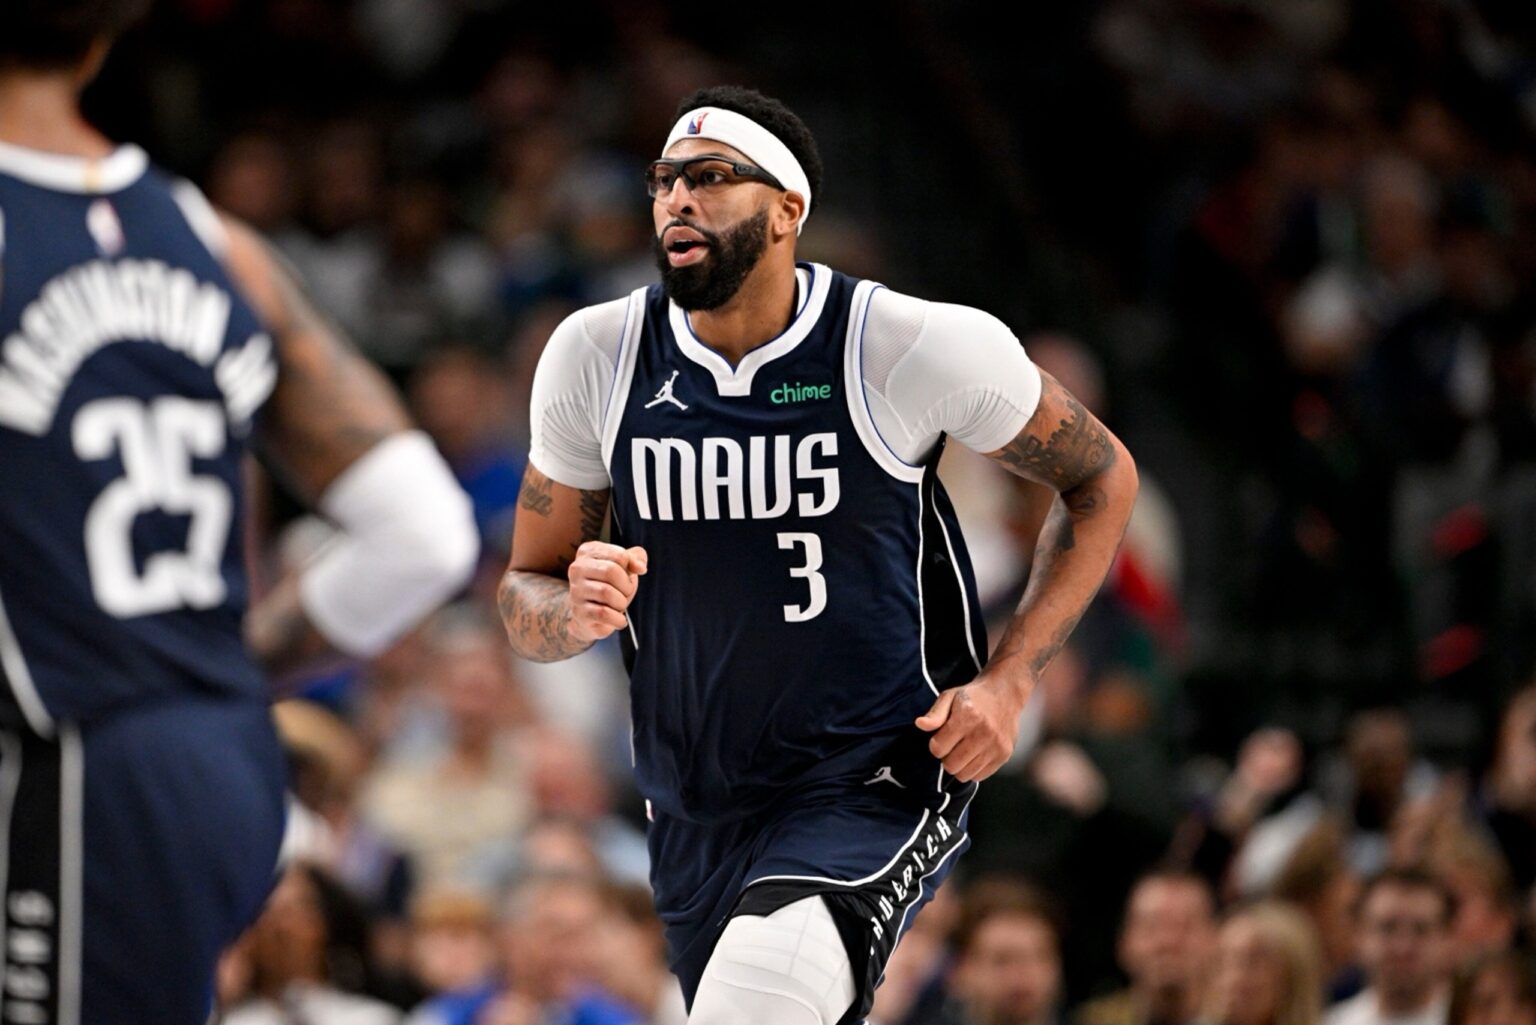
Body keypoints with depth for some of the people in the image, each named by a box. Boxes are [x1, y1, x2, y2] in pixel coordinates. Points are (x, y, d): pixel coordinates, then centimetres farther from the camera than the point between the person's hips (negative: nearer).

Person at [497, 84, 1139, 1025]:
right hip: (697, 817, 5)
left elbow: (1103, 479, 3)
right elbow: (523, 595, 8)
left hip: (877, 782, -5)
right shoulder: (597, 355, -2)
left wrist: (1007, 681, -7)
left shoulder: (911, 345, -11)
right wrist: (577, 612, -17)